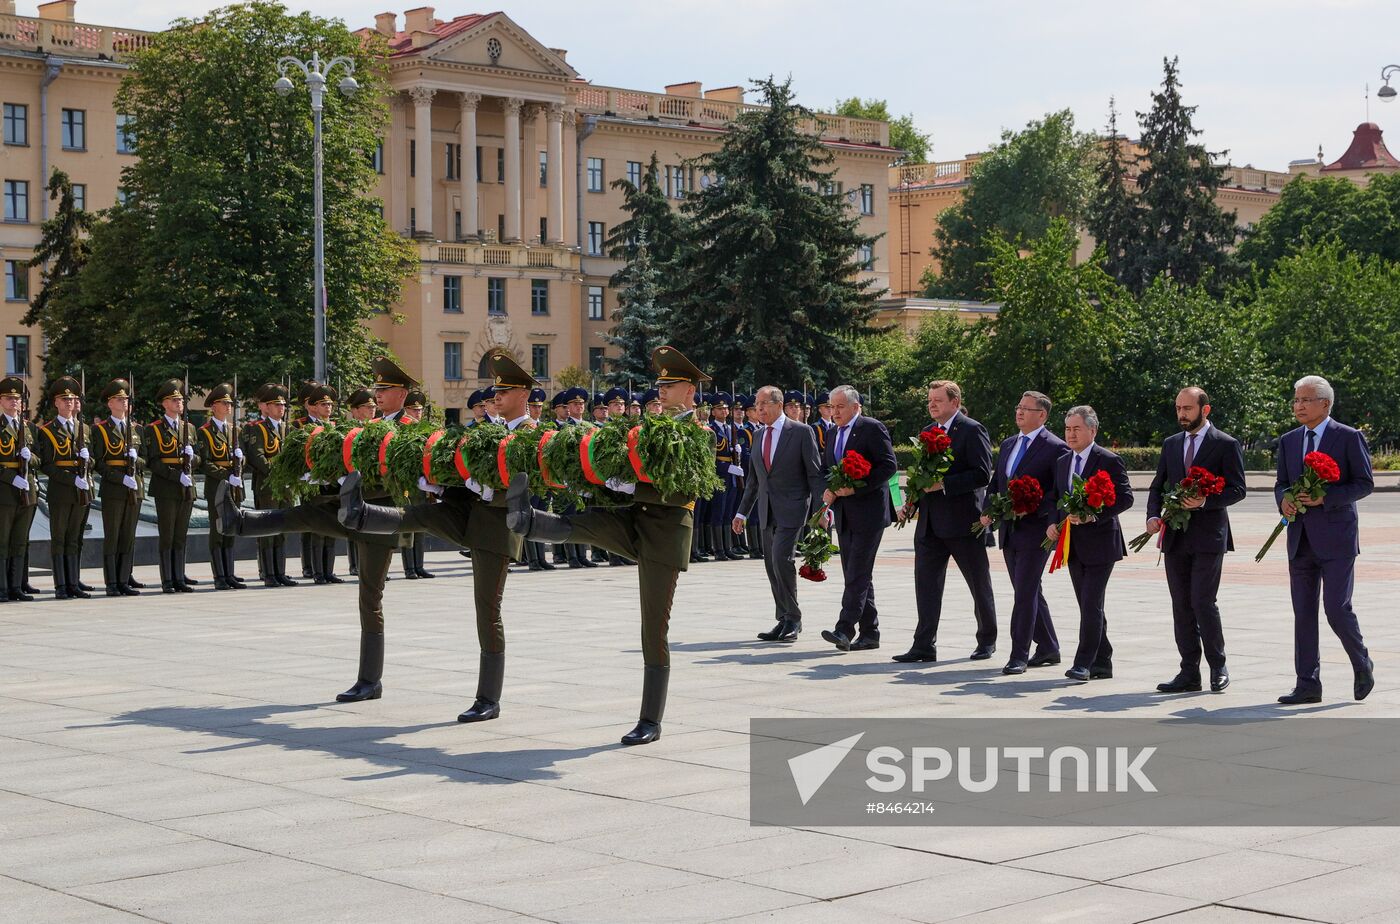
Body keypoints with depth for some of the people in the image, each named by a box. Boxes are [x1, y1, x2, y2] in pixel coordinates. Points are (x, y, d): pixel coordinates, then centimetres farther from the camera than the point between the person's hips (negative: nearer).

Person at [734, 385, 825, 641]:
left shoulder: (802, 432, -5)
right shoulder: (758, 436, 14)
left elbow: (815, 473, -6)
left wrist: (819, 510, -13)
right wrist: (742, 512, 18)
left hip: (791, 509, -7)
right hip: (766, 512, 7)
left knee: (781, 559, -19)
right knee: (772, 566, 6)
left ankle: (793, 618, -7)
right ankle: (785, 620, 15)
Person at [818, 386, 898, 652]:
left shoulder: (872, 428, -8)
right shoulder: (834, 433, 16)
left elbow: (889, 465, -14)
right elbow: (825, 468, 22)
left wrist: (856, 488, -19)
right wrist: (827, 490, 1)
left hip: (868, 513, -8)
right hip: (844, 515, 8)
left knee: (858, 573, -12)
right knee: (855, 575, 9)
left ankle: (844, 630, -17)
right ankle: (869, 633, 15)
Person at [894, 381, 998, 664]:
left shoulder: (972, 431, -9)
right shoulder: (928, 431, 14)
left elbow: (982, 475, -17)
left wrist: (944, 484, -22)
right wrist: (911, 504, 5)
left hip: (963, 522, -6)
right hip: (930, 523, 7)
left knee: (980, 585, 8)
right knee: (926, 584, 0)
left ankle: (987, 640, 23)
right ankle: (924, 646, 2)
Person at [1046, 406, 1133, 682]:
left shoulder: (1109, 461, -9)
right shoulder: (1063, 462, 13)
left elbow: (1125, 498, -13)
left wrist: (1093, 515, -22)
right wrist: (1055, 524, 3)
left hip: (1099, 543, -7)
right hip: (1074, 545, 7)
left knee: (1091, 604, -11)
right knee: (1088, 606, 11)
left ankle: (1083, 663, -10)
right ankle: (1102, 662, 18)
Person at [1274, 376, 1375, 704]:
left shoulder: (1349, 437, -3)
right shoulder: (1288, 441, 13)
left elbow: (1365, 482, -6)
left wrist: (1325, 498, -17)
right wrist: (1284, 499, -6)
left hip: (1336, 540, -5)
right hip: (1301, 539, 6)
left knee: (1337, 608, -9)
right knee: (1303, 613, 4)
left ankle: (1362, 666, 16)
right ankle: (1308, 685, 9)